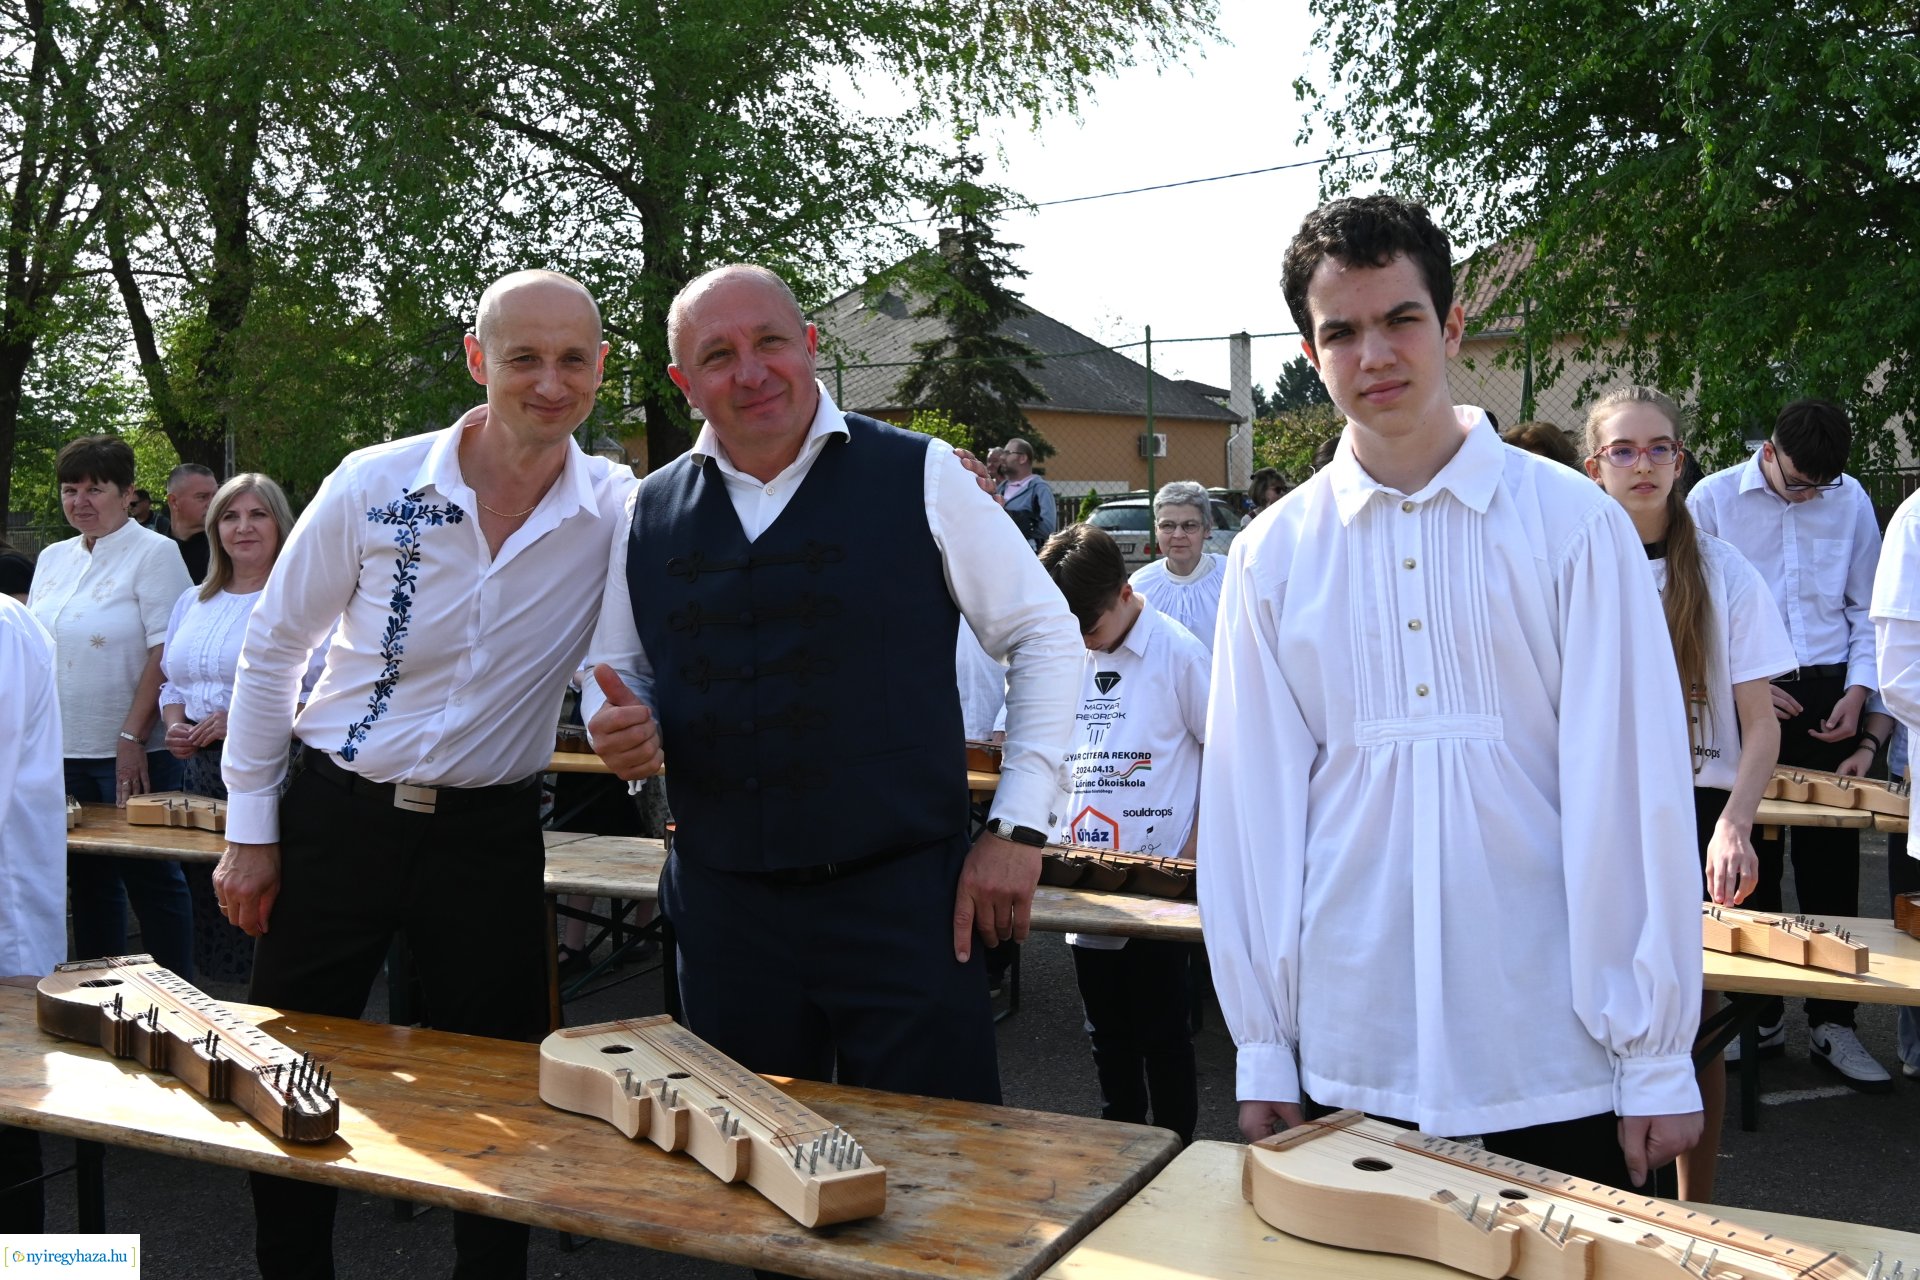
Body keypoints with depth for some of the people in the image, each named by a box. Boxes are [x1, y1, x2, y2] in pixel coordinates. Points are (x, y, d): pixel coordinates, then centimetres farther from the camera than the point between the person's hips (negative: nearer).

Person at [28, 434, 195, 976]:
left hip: (130, 754, -6)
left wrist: (133, 735, -18)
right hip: (62, 749, 6)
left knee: (150, 879, -1)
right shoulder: (53, 559, 13)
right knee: (86, 878, 13)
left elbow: (165, 652, -14)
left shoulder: (154, 554, -7)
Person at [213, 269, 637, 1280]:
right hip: (336, 817, 0)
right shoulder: (375, 485, -9)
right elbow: (270, 650, 1)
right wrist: (249, 829, 2)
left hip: (490, 838, 0)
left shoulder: (624, 513, -8)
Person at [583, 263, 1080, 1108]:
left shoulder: (917, 477, -4)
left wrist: (1018, 827, -4)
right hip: (723, 908, 4)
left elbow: (1043, 635, 1)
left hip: (900, 901, -3)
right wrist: (618, 727, -5)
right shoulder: (651, 512, 7)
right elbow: (618, 675, 20)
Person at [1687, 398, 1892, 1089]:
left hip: (1827, 695, 2)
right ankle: (1758, 1013, 16)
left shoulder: (1852, 500, 8)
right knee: (1751, 864, 4)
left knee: (1831, 862, 2)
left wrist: (1857, 692, 0)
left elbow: (1866, 609, 13)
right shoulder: (1713, 498, -2)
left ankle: (1832, 1022, 10)